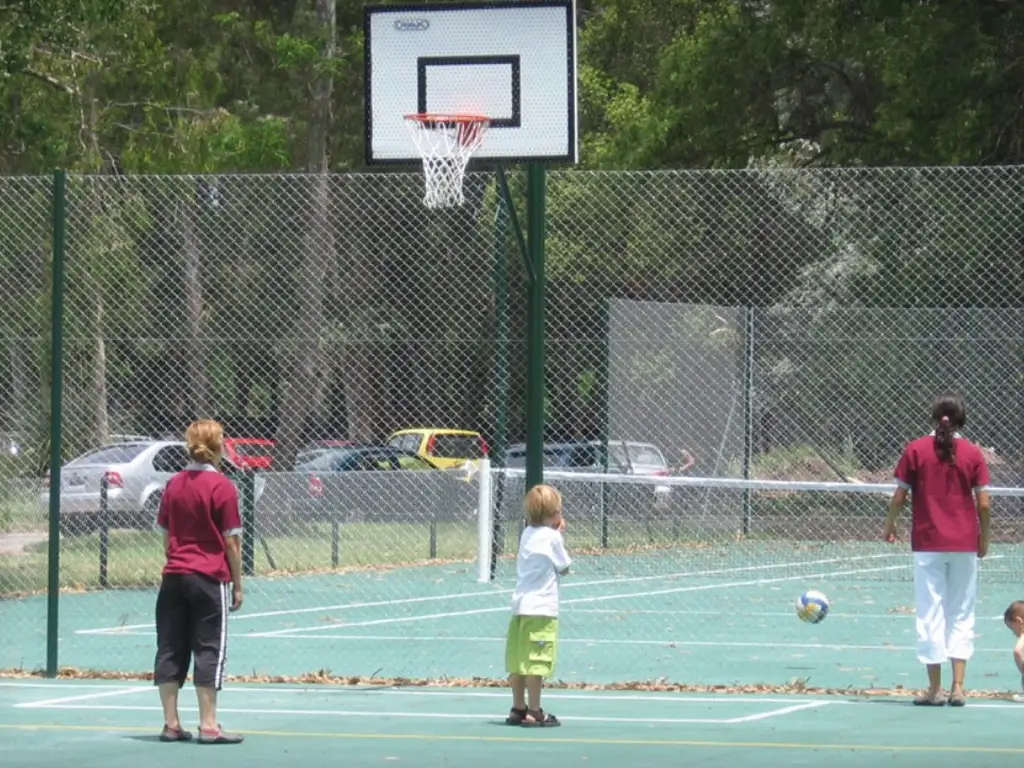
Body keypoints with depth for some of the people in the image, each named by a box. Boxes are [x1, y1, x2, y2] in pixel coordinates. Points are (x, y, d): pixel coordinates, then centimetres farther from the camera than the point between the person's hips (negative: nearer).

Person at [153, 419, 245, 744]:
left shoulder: (173, 485, 7)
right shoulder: (222, 487, -9)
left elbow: (166, 535, 12)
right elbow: (231, 541, -7)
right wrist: (237, 585, -1)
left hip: (174, 577, 5)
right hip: (210, 577, -5)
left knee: (170, 649, 8)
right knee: (209, 650, 0)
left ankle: (171, 723, 9)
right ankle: (208, 726, -1)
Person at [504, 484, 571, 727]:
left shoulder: (527, 534, 12)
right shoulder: (552, 536, -8)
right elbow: (564, 567, 2)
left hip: (520, 606, 8)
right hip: (542, 608, -8)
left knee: (518, 663, 11)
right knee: (536, 662, -6)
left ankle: (518, 708, 18)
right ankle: (534, 712, -6)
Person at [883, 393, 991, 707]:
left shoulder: (915, 450, -1)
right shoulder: (973, 454, 0)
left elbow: (899, 496, -1)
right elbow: (983, 504, -2)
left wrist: (889, 526, 15)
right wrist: (984, 539, 10)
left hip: (927, 543, -1)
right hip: (964, 545, 1)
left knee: (931, 614, 3)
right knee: (962, 615, 9)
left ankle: (935, 688, 4)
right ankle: (958, 687, 2)